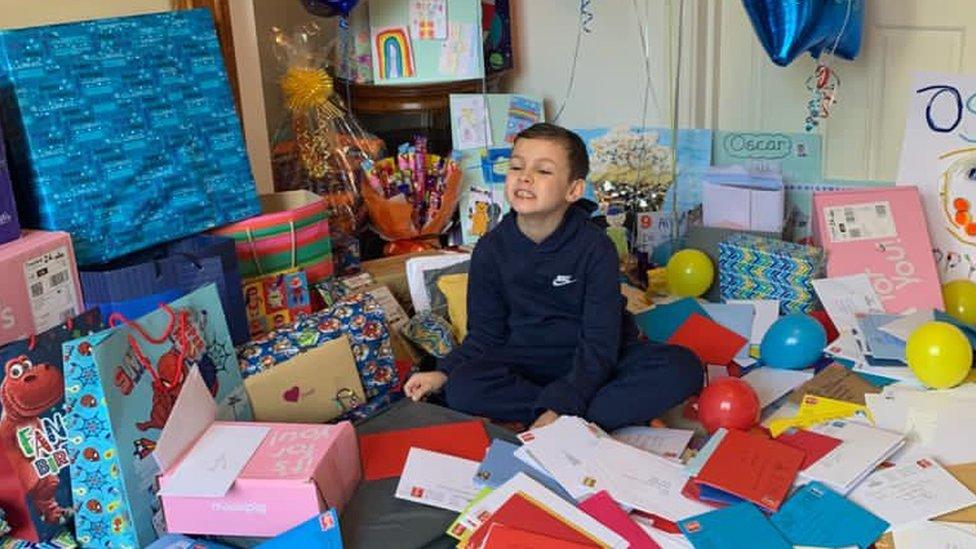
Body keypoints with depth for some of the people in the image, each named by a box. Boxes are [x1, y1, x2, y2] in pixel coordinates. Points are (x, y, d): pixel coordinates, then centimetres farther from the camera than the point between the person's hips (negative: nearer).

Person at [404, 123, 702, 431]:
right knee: (461, 388, -29)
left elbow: (599, 343, -16)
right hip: (527, 363, 2)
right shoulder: (491, 249, -3)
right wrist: (445, 373, -15)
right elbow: (485, 335, 4)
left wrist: (562, 408, -29)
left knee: (683, 368, -26)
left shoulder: (595, 246, -12)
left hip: (594, 362, -1)